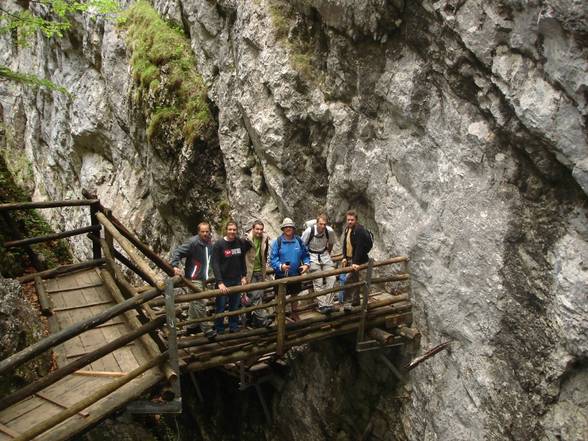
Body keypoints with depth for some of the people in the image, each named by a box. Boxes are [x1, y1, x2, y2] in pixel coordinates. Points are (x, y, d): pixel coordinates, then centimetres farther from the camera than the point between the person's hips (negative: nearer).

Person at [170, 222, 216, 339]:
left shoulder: (209, 243, 6)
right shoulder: (193, 242, -17)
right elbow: (176, 252, -19)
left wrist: (208, 274, 20)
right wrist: (175, 266, -33)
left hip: (203, 278, 8)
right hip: (194, 278, -8)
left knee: (195, 302, 17)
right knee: (200, 303, -9)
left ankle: (192, 325, 28)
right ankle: (206, 329, -2)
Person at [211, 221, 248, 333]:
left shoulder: (241, 243, 2)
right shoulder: (218, 244, -11)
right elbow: (215, 264, -16)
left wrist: (244, 276, 8)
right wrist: (220, 282, -23)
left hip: (237, 280, 4)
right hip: (223, 281, -4)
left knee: (235, 306, 10)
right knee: (221, 307, 2)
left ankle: (234, 328, 24)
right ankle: (219, 330, 15)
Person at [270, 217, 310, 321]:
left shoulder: (299, 240, -1)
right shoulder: (277, 242, -11)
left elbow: (305, 255, 8)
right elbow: (273, 258, -14)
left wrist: (306, 264, -9)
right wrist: (280, 266, -30)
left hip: (296, 274, 4)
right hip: (282, 275, -3)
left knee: (295, 294, 20)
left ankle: (294, 313, 40)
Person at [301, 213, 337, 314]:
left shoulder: (330, 231, -12)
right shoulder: (309, 231, -21)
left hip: (325, 255, 3)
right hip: (312, 256, -3)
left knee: (331, 278, -10)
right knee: (318, 281, -11)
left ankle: (328, 304, -6)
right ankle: (322, 305, -10)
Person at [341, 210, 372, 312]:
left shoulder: (359, 230, -20)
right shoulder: (347, 229, 7)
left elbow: (359, 247, -25)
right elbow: (345, 244, 12)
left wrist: (356, 262, -28)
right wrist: (344, 257, 4)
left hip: (357, 259, -9)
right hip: (349, 258, 9)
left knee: (349, 279, -15)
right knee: (354, 279, 17)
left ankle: (348, 302, -10)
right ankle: (356, 301, 28)